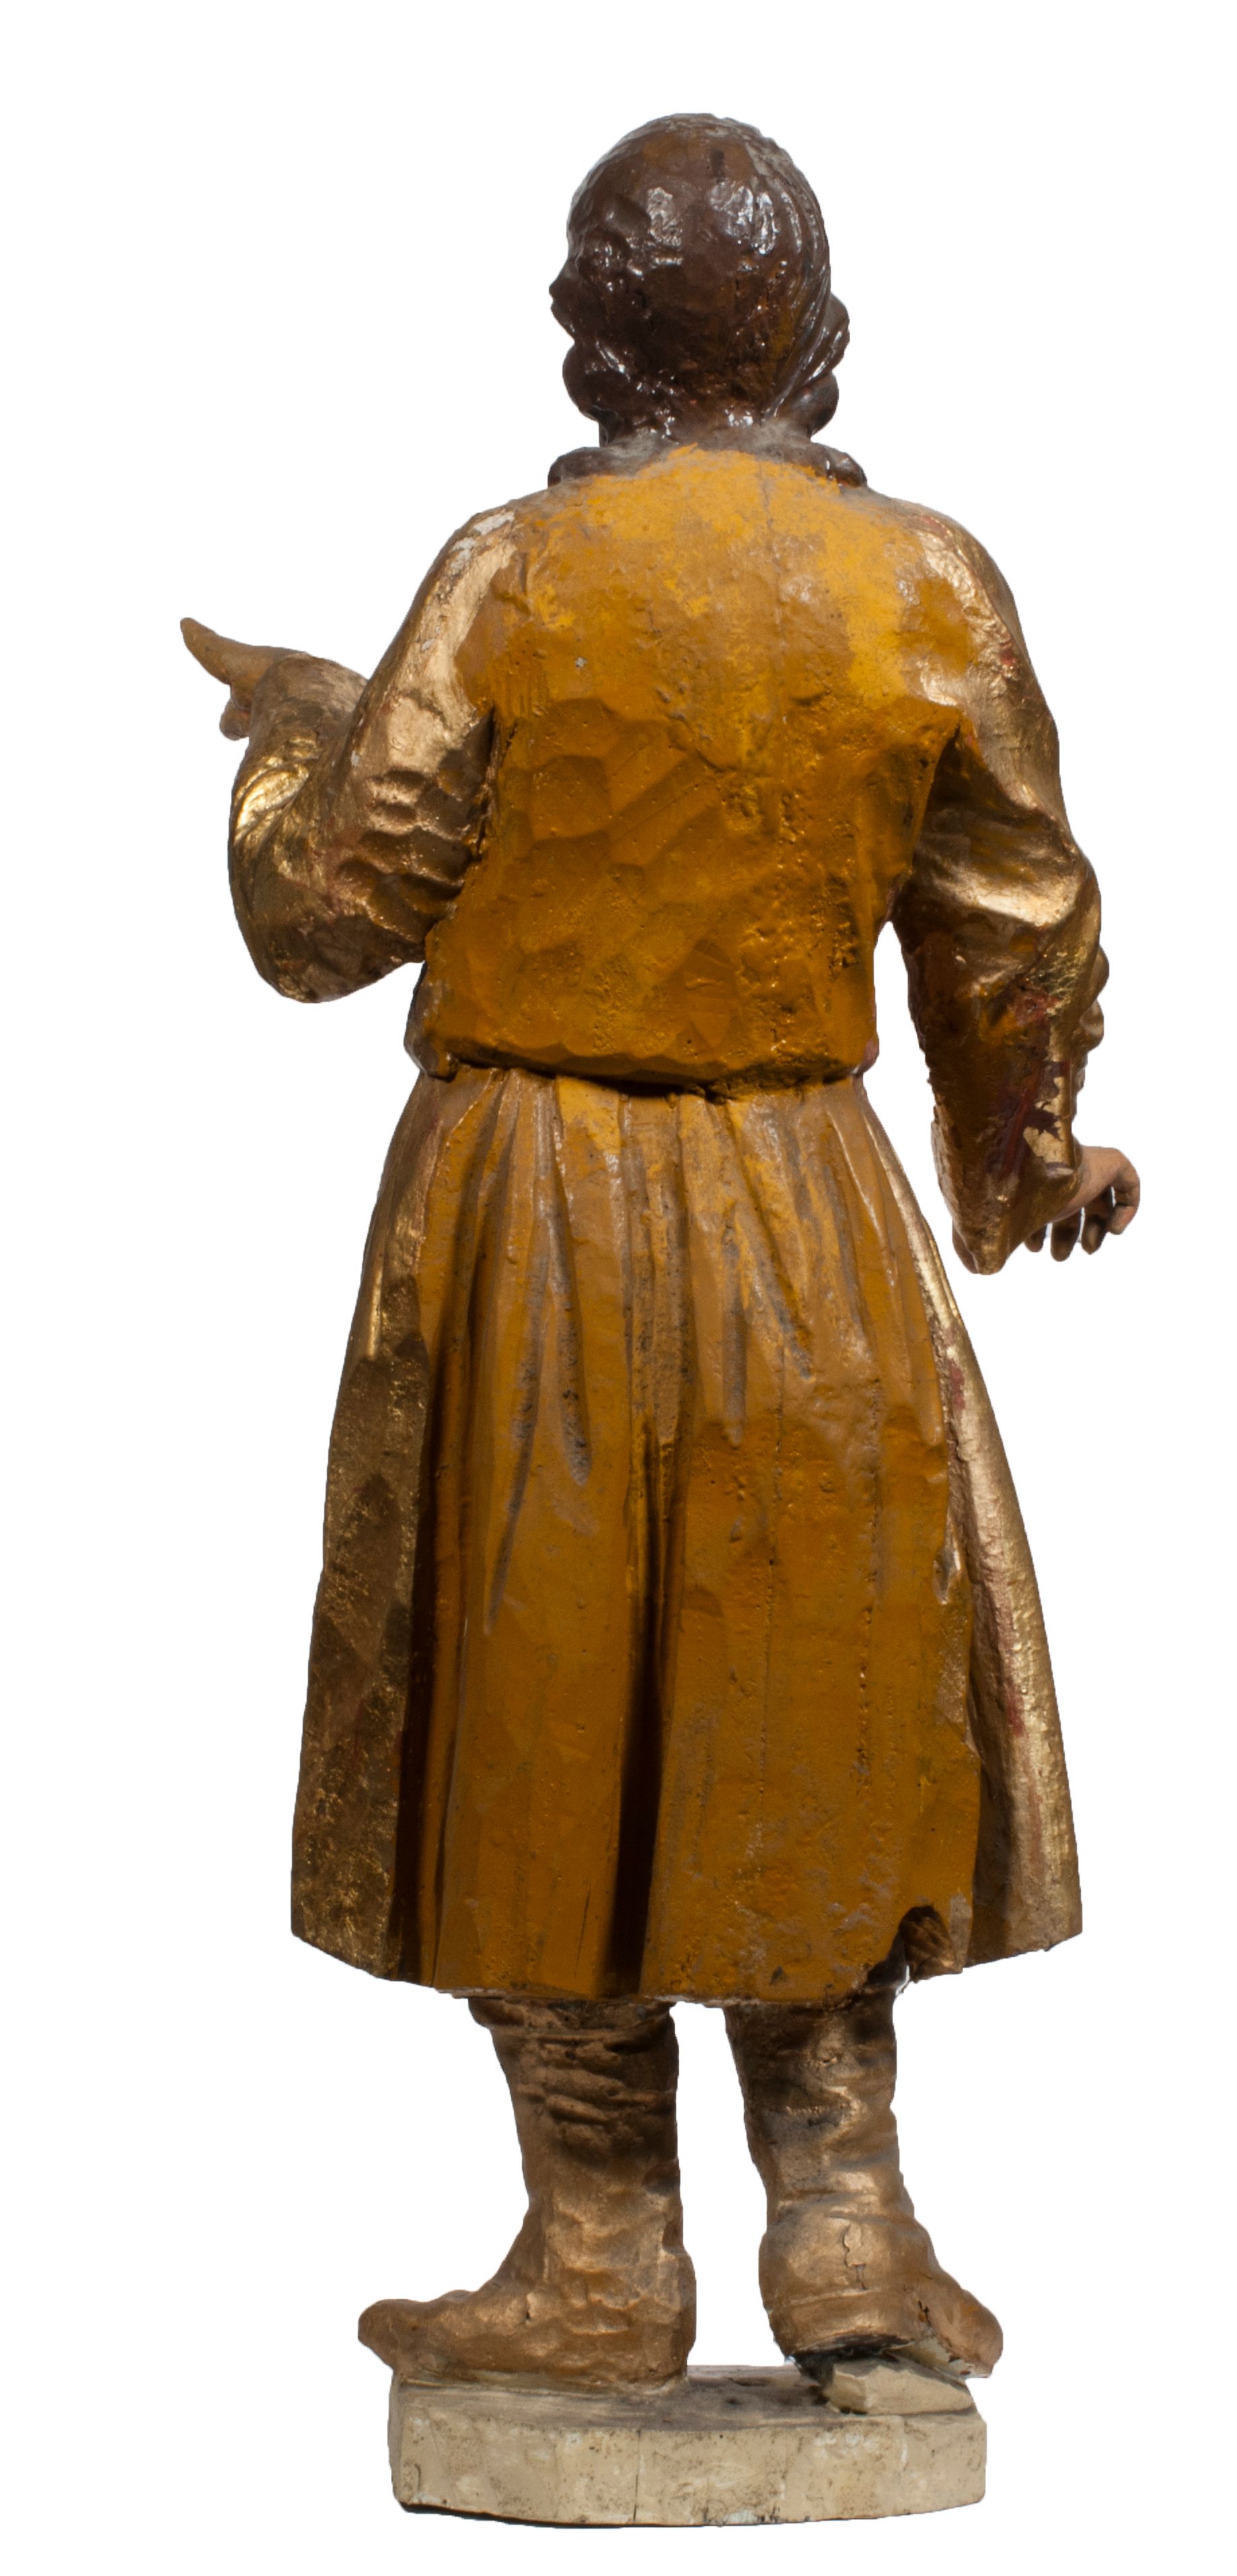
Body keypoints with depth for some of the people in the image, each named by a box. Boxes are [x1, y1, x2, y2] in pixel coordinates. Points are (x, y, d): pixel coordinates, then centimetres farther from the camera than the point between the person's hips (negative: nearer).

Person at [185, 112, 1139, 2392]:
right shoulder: (932, 591, -6)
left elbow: (325, 912, -6)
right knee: (811, 1708, 16)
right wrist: (1023, 1154, 22)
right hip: (805, 1211, 2)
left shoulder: (512, 577, -12)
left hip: (531, 1206, -2)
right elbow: (1016, 944, 3)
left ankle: (604, 2265, 15)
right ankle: (844, 2224, 14)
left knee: (551, 1718, 9)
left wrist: (288, 730, 15)